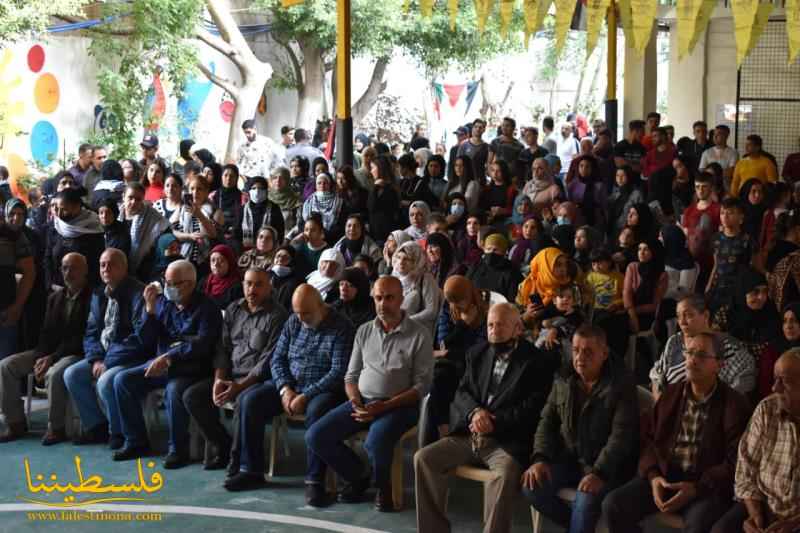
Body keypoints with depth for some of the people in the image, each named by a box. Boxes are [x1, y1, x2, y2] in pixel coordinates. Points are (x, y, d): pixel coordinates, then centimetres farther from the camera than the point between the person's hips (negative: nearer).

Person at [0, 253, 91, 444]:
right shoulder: (55, 298, 15)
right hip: (50, 352, 7)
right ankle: (16, 423, -1)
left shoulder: (92, 298, -10)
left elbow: (84, 339, -16)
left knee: (55, 373, -38)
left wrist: (53, 358, -20)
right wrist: (40, 358, -8)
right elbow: (47, 333, 12)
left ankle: (56, 428, -21)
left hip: (77, 353, -7)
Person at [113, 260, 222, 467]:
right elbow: (147, 341, 9)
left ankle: (178, 449, -15)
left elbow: (202, 344, -20)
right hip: (160, 364, 6)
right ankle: (136, 441, 1)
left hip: (190, 368, -6)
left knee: (174, 391, -35)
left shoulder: (207, 308, -6)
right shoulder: (163, 302, 10)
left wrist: (169, 357, -29)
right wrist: (150, 308, -4)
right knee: (122, 380, -11)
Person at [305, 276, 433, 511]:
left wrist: (383, 407, -17)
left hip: (398, 405, -5)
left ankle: (382, 485, -2)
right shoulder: (364, 331, 12)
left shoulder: (419, 334, -4)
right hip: (361, 401, 5)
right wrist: (355, 403, -8)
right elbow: (351, 375, 15)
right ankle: (358, 477, 9)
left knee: (375, 443, -35)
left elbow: (422, 385, -8)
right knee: (315, 437, -13)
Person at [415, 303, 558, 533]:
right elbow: (461, 392, 13)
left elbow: (532, 409, -8)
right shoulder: (477, 353, 15)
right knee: (423, 458, -14)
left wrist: (494, 423, -15)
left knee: (505, 473, -37)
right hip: (468, 436, 5)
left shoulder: (537, 362, -1)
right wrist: (475, 412, -10)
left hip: (506, 442, -5)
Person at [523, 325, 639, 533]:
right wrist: (540, 458, -9)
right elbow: (547, 422, 9)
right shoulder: (563, 380, 7)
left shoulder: (621, 383, -10)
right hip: (568, 459, 5)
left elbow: (622, 435, -18)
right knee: (531, 485, -17)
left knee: (586, 499, -33)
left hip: (606, 466, -5)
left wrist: (598, 473, -29)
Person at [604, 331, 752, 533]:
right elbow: (650, 440, 13)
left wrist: (696, 488, -19)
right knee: (614, 504, -17)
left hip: (708, 485, -4)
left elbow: (736, 461, -8)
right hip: (663, 476, 5)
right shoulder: (671, 394, 13)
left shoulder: (735, 404, -3)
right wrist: (653, 476, -7)